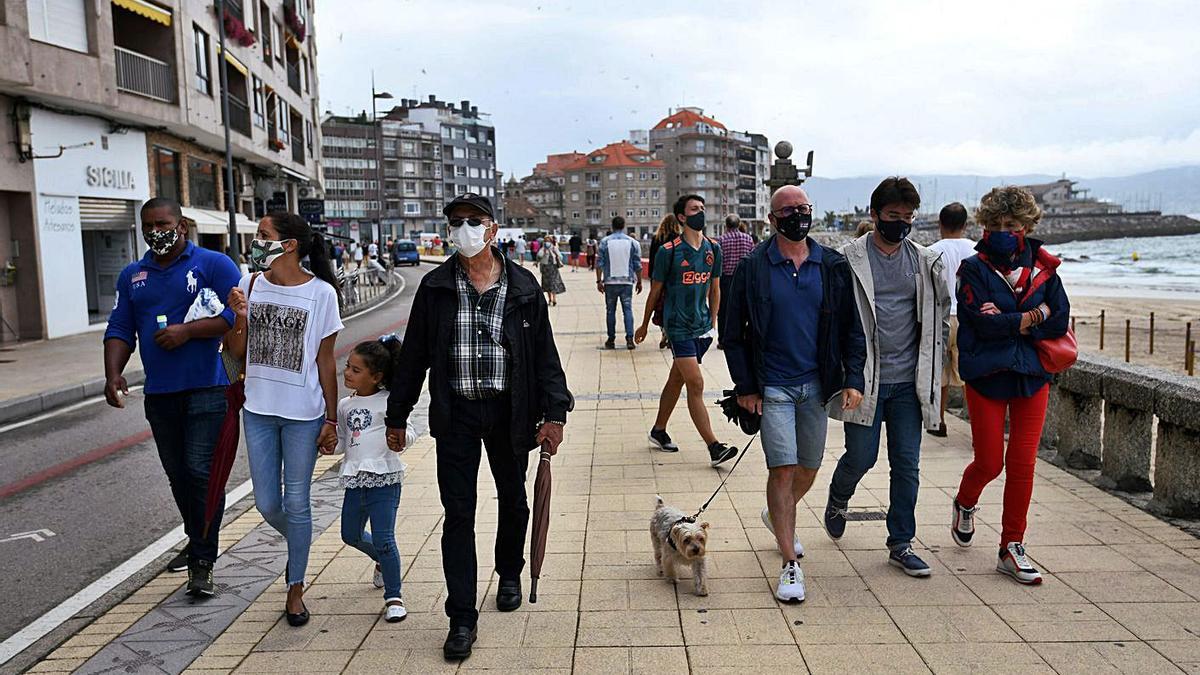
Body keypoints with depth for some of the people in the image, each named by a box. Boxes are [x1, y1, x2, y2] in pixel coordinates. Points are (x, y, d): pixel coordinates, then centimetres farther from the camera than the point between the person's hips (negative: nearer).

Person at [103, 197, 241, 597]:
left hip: (207, 388, -6)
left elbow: (238, 316, -11)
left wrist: (188, 331, -19)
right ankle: (197, 543, 31)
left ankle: (202, 562, -2)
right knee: (178, 475, 13)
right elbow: (120, 331, 13)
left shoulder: (214, 265, -2)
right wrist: (113, 373, -2)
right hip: (159, 394, 6)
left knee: (201, 471, -10)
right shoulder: (132, 276, 16)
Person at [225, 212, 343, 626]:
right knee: (266, 503, 10)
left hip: (303, 413, -4)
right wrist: (239, 318, -14)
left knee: (296, 502, 5)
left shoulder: (321, 293, -10)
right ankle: (299, 546, 42)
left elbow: (325, 362, -5)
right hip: (259, 410, 4)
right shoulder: (250, 285, 0)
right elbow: (236, 352, 6)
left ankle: (295, 587, 23)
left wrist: (331, 420, -4)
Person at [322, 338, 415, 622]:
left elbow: (407, 433, -7)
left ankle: (393, 596, 7)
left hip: (384, 478, -7)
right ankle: (383, 561, 49)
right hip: (354, 479, 7)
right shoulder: (344, 406, 11)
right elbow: (343, 440, 20)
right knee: (351, 535, 20)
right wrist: (332, 446, -1)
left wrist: (401, 437, -29)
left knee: (383, 539, -10)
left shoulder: (388, 401, -7)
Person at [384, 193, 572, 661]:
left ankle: (509, 574, 44)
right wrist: (397, 417, 6)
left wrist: (554, 413, -6)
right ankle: (462, 618, 9)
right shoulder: (436, 287, 0)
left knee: (513, 500, 18)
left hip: (509, 410, 1)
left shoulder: (522, 287, -2)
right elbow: (413, 356, 5)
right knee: (458, 513, 0)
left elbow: (544, 354, 1)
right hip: (455, 413, 0)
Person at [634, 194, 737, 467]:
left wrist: (713, 322, 15)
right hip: (678, 326, -6)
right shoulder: (669, 251, -9)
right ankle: (714, 447, -10)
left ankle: (658, 431, 32)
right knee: (696, 384, -10)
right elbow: (655, 290, 1)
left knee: (676, 380, 16)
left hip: (702, 325, 6)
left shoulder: (713, 249, 6)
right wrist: (645, 325, 9)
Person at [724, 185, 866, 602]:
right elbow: (734, 333, 0)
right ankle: (790, 565, 2)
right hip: (772, 387, -3)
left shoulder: (833, 266, 3)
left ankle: (777, 516, 45)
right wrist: (744, 386, -5)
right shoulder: (753, 268, -4)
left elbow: (851, 327, 6)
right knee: (783, 469, -8)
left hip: (817, 385, 4)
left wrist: (854, 378, -4)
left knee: (809, 469, 15)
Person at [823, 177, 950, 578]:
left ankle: (900, 545, 17)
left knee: (907, 463, 5)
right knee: (861, 457, 1)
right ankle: (838, 500, 34)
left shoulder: (925, 262, 9)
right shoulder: (850, 258, -4)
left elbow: (938, 316, 15)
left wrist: (933, 372, 10)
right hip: (865, 379, -3)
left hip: (909, 381, 4)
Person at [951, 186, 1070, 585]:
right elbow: (984, 324, -16)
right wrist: (1032, 317, -10)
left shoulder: (1043, 268, 6)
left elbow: (1060, 322, -4)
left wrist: (1007, 323, -12)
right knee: (989, 463, 1)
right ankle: (964, 504, 35)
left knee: (1022, 465, 3)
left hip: (1032, 377, 3)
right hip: (986, 378, -3)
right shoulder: (974, 269, -3)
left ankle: (1012, 549, 15)